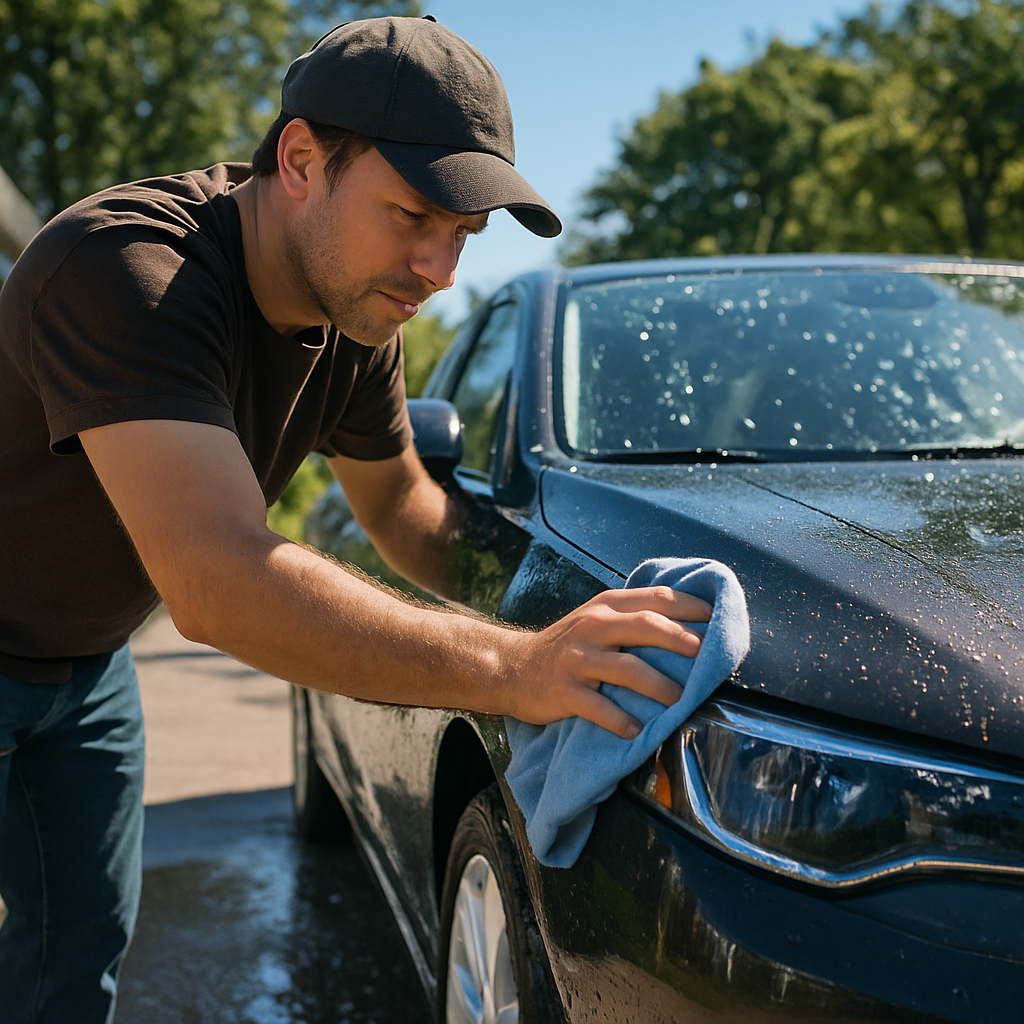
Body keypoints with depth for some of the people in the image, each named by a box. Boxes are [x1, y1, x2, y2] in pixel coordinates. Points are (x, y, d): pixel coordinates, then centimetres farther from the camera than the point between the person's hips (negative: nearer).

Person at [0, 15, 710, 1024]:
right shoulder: (126, 270, -37)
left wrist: (552, 610, -11)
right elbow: (219, 581, -48)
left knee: (84, 941, 14)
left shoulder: (357, 314, -10)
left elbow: (398, 502, 4)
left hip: (85, 663, 7)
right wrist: (513, 669, -53)